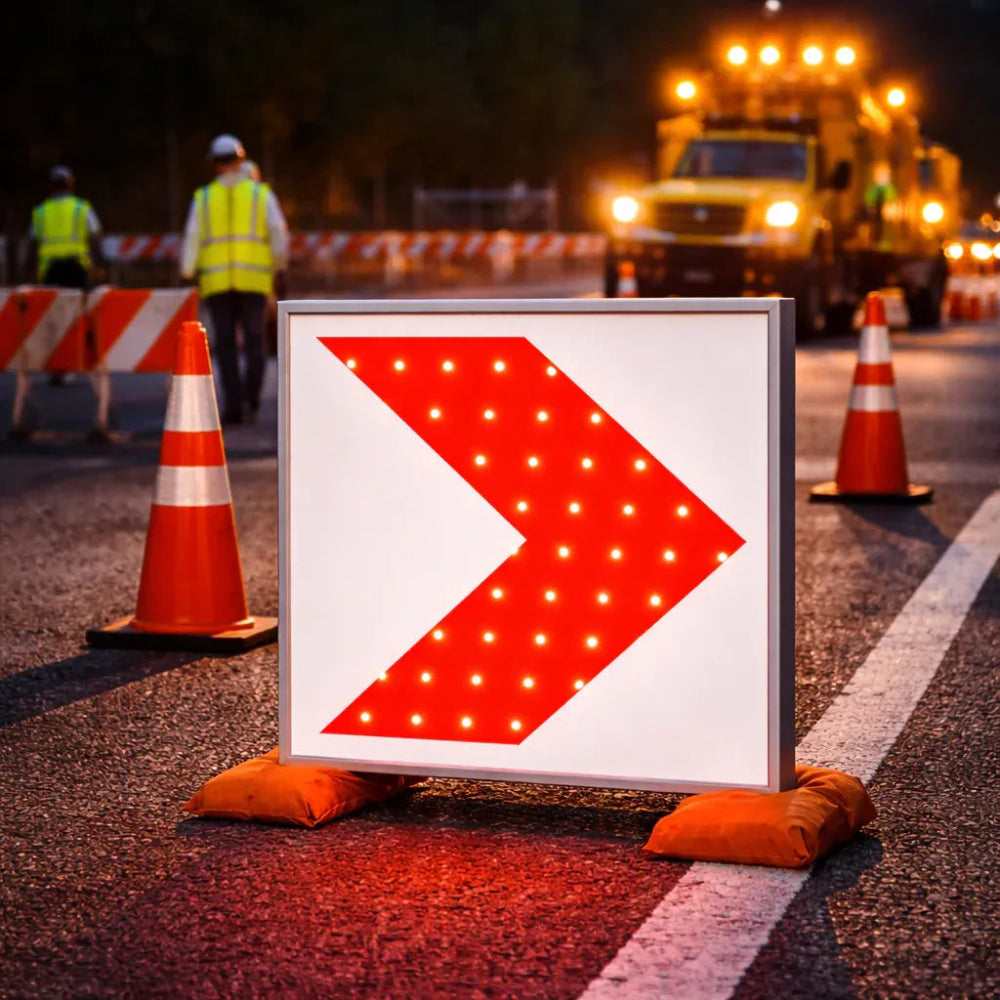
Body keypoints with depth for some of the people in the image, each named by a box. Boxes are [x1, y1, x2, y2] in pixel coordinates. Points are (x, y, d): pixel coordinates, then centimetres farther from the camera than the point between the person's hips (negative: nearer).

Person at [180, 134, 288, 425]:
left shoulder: (203, 197, 5)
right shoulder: (261, 193, 3)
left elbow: (192, 239, 2)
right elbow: (279, 232, -2)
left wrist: (187, 276, 7)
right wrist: (280, 267, 9)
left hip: (216, 281, 1)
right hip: (254, 280, -1)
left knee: (225, 343, 4)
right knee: (254, 340, 5)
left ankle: (233, 405, -2)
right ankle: (251, 398, -10)